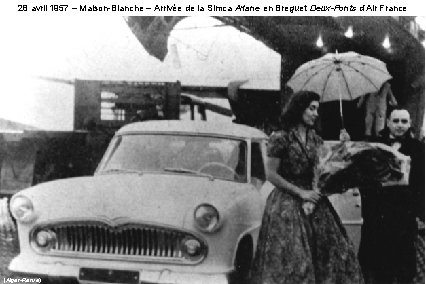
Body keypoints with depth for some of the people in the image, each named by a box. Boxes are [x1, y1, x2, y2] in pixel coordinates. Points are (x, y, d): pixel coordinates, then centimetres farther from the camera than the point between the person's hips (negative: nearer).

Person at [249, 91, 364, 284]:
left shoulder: (315, 140, 10)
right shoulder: (280, 138, -8)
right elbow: (271, 175, -10)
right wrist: (300, 193, -12)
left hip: (313, 202, 6)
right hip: (287, 203, -6)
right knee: (291, 260, -5)